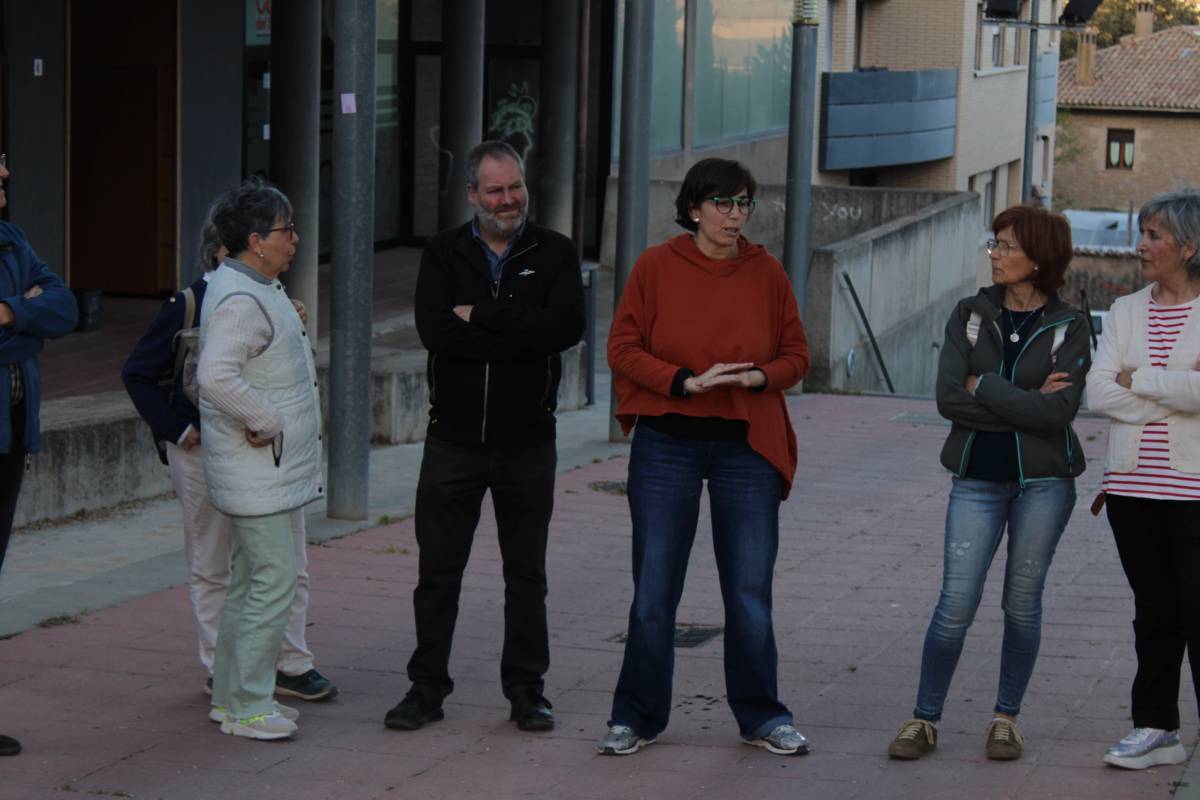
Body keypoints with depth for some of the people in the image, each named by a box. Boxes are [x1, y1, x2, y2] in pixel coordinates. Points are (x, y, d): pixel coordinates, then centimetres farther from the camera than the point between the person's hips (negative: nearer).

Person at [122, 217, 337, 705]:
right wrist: (175, 428, -7)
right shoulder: (187, 307, -6)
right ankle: (219, 670, 16)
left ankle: (291, 666, 12)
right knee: (211, 569, 6)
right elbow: (137, 373, -2)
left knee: (289, 565, 4)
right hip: (206, 451, -4)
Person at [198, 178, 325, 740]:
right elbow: (216, 375, -32)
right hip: (258, 472, -11)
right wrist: (268, 420, -24)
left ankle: (230, 696, 23)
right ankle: (247, 708, -3)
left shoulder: (258, 288, 15)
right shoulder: (240, 299, -20)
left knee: (250, 582, 15)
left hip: (274, 469, 11)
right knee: (273, 582, -9)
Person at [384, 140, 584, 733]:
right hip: (454, 435, 0)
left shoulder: (554, 254, 1)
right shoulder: (444, 254, 3)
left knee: (526, 573, 9)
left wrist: (481, 316, -16)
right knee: (438, 572, 5)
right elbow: (433, 329, -13)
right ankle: (426, 689, 14)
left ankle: (526, 690, 19)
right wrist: (520, 336, -16)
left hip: (527, 440, 0)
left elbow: (567, 326, -17)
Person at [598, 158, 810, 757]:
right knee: (653, 589, 2)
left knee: (750, 590, 3)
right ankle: (636, 717, 14)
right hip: (667, 443, -1)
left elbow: (796, 355, 8)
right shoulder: (656, 267, -1)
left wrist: (757, 376, -13)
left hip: (746, 445, 1)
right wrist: (688, 381, -16)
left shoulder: (766, 273, 4)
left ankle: (761, 717, 18)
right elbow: (623, 348, -3)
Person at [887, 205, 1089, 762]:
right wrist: (1025, 404, -13)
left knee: (1022, 602, 7)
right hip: (978, 479, 1)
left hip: (1043, 481, -1)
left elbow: (1059, 411, -15)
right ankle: (924, 719, 8)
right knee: (955, 605, -4)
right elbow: (948, 398, -8)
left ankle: (1006, 717, 22)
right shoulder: (971, 315, 4)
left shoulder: (1068, 327, -2)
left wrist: (984, 387, -11)